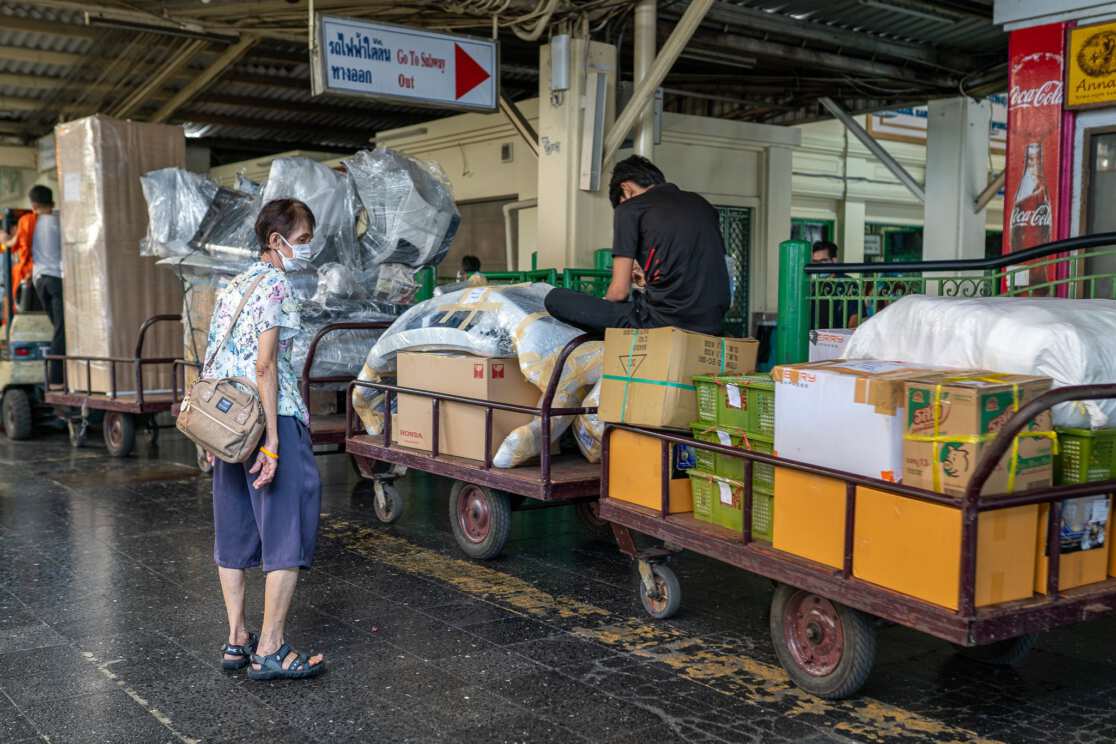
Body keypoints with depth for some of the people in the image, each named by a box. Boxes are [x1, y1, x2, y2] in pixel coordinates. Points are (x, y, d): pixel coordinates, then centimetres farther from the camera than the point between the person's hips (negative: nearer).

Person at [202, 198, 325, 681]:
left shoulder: (233, 287, 15)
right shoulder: (274, 285, -10)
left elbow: (211, 363, 16)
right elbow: (265, 364, -18)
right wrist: (271, 441, -20)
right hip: (273, 421, -9)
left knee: (235, 532, 12)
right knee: (288, 533, -3)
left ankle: (237, 640, 20)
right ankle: (270, 651, -1)